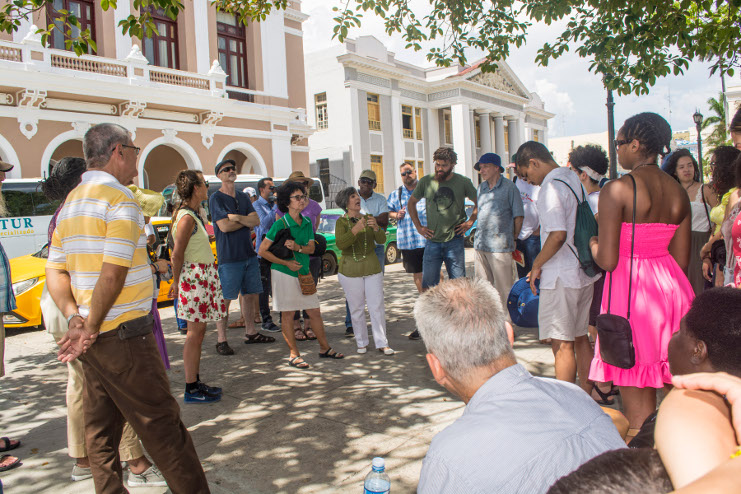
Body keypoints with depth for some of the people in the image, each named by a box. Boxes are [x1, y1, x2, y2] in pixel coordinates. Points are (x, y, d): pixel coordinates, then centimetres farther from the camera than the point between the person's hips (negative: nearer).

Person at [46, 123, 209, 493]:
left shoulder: (71, 202, 14)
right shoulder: (120, 199, -13)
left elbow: (55, 270, 11)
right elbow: (113, 273, -22)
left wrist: (74, 317, -1)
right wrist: (92, 328, -12)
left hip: (92, 340, 9)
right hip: (124, 336, -9)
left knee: (100, 431, 15)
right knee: (162, 426, -1)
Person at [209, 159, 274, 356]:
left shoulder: (243, 197, 14)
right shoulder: (216, 198, -6)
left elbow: (256, 221, 2)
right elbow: (224, 226, -16)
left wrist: (238, 218, -15)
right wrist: (246, 221, -3)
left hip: (249, 254, 7)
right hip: (228, 257, -7)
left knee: (250, 295, 13)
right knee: (225, 299, -4)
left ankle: (250, 332, 26)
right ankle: (221, 340, 4)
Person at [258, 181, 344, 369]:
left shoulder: (307, 222, 6)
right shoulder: (280, 224, -12)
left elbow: (311, 248, 3)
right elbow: (263, 250, -10)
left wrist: (297, 247, -18)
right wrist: (286, 263, -15)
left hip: (303, 272, 6)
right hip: (284, 274, -6)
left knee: (315, 311, 9)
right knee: (288, 314, 3)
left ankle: (324, 348, 23)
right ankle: (294, 355, 13)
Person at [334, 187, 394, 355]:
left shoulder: (369, 218, 8)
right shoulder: (341, 222, -2)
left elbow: (382, 240, -2)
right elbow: (340, 244, -18)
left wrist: (376, 228, -22)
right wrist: (355, 230, -31)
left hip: (372, 269, 2)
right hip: (350, 270, -2)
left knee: (377, 306, -1)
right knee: (356, 309, 4)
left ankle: (382, 343, 5)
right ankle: (362, 342, 18)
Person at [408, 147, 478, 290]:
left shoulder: (463, 182, 0)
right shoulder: (426, 181, 4)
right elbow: (411, 203, 17)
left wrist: (470, 222, 1)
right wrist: (418, 227, 10)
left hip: (454, 241, -1)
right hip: (432, 241, 1)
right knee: (427, 286, 0)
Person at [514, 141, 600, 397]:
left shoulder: (551, 187, -16)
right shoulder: (574, 178, 11)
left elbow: (558, 235, -25)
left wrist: (537, 265, -13)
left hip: (561, 276, -9)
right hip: (583, 271, 9)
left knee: (562, 344, -2)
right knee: (580, 337, 17)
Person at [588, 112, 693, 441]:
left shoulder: (617, 189, -13)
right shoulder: (679, 192, 6)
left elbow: (607, 260, -17)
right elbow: (682, 260, 10)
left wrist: (593, 243, 5)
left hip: (631, 290, -7)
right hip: (673, 287, 7)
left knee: (639, 415, 4)